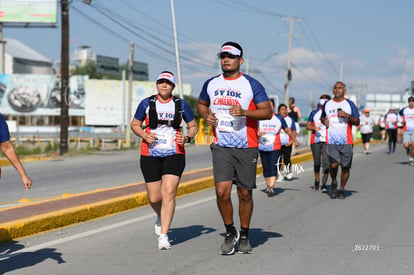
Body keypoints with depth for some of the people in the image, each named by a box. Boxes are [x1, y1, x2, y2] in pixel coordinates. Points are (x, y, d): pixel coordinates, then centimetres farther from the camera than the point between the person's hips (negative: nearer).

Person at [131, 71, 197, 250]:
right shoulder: (146, 103, 5)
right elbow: (135, 124, 13)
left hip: (174, 154, -1)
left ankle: (163, 236, -13)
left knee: (169, 193, -16)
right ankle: (161, 217, 38)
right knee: (154, 198, 2)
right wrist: (145, 135, -7)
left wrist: (187, 138, -4)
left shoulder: (181, 104, 7)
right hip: (150, 155, 1)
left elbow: (193, 126, 17)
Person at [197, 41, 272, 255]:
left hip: (247, 147, -2)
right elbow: (201, 104, 26)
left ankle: (244, 235, 25)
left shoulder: (251, 85, -3)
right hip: (221, 147, 2)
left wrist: (244, 112, -22)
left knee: (245, 194, 6)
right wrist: (206, 116, 4)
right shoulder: (211, 84, 9)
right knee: (222, 191, -12)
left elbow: (267, 112, -6)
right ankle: (230, 233, 9)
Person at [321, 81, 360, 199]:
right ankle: (333, 183, 12)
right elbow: (323, 118, 26)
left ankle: (342, 189, 21)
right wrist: (324, 121, 3)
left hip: (346, 141, 0)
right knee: (334, 164, -16)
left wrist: (347, 115, -15)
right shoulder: (327, 104, 11)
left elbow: (357, 122, 3)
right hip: (331, 141, 0)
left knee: (345, 167, 3)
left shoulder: (350, 104, 4)